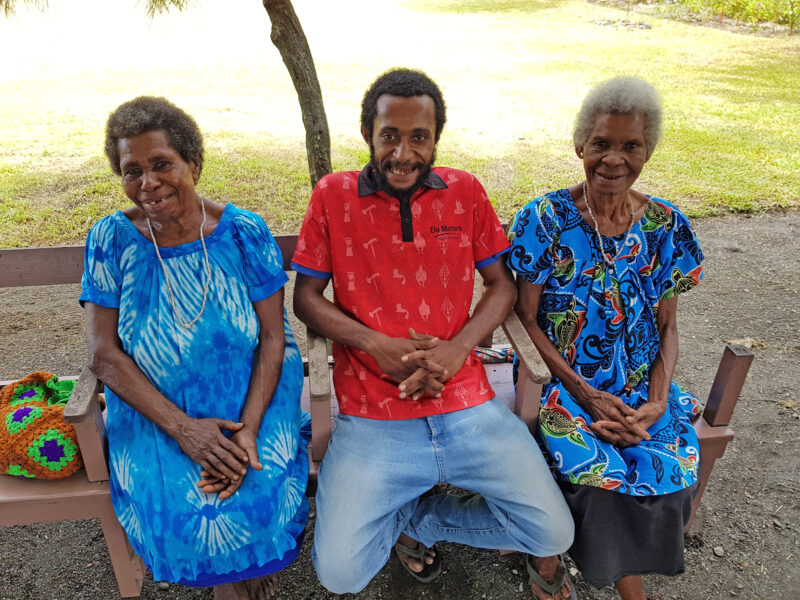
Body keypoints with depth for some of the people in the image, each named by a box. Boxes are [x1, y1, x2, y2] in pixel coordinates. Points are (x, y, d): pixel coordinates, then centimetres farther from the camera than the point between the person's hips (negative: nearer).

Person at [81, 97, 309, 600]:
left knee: (260, 494, -21)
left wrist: (248, 429, -21)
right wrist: (182, 427, -18)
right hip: (153, 411, 1)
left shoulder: (244, 233, -7)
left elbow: (273, 338, -7)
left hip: (251, 402, 0)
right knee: (173, 506, -19)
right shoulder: (112, 239, -5)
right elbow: (104, 354, -7)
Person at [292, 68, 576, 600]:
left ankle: (412, 519, 20)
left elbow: (503, 285, 7)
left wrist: (458, 347, -11)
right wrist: (375, 344, -14)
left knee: (554, 534, -2)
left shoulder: (465, 191, 5)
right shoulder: (333, 196, 2)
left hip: (467, 405, 2)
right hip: (371, 417, -1)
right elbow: (305, 297, 3)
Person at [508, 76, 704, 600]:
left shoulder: (665, 227, 2)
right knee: (599, 470, -25)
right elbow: (526, 319, -7)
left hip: (640, 385, 3)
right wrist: (585, 395, -14)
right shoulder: (546, 220, -8)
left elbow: (667, 327, 6)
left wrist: (656, 403, -10)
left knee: (676, 464, -19)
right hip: (562, 378, -3)